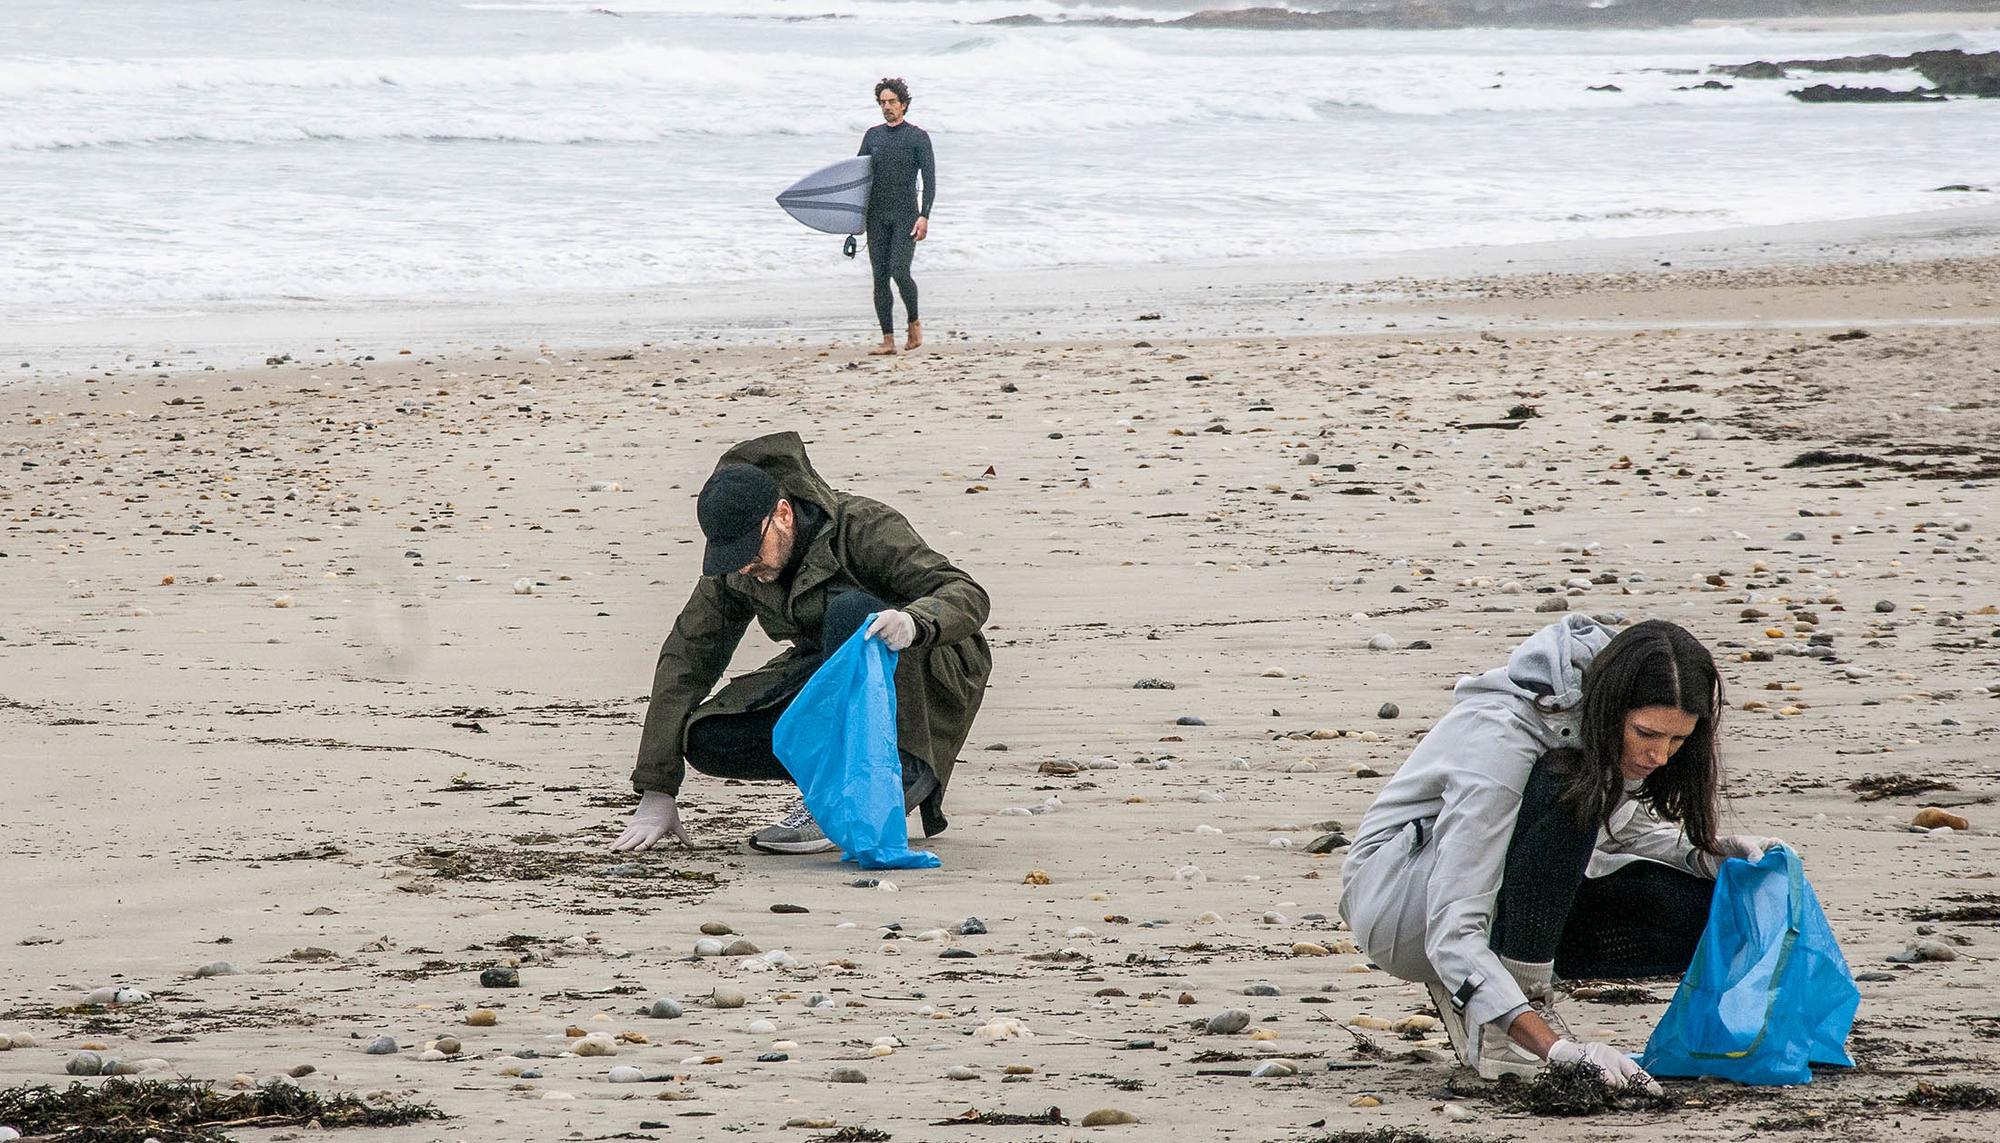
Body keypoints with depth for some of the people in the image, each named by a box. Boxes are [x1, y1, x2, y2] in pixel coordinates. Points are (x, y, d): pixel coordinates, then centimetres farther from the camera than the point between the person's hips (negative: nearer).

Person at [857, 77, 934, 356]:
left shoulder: (917, 137, 0)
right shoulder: (873, 135, 13)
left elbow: (929, 179, -4)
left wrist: (924, 216, -14)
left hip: (905, 215, -4)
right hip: (877, 215, 4)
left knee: (899, 271, -17)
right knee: (880, 277, -1)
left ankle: (914, 322, 7)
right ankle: (888, 340, 1)